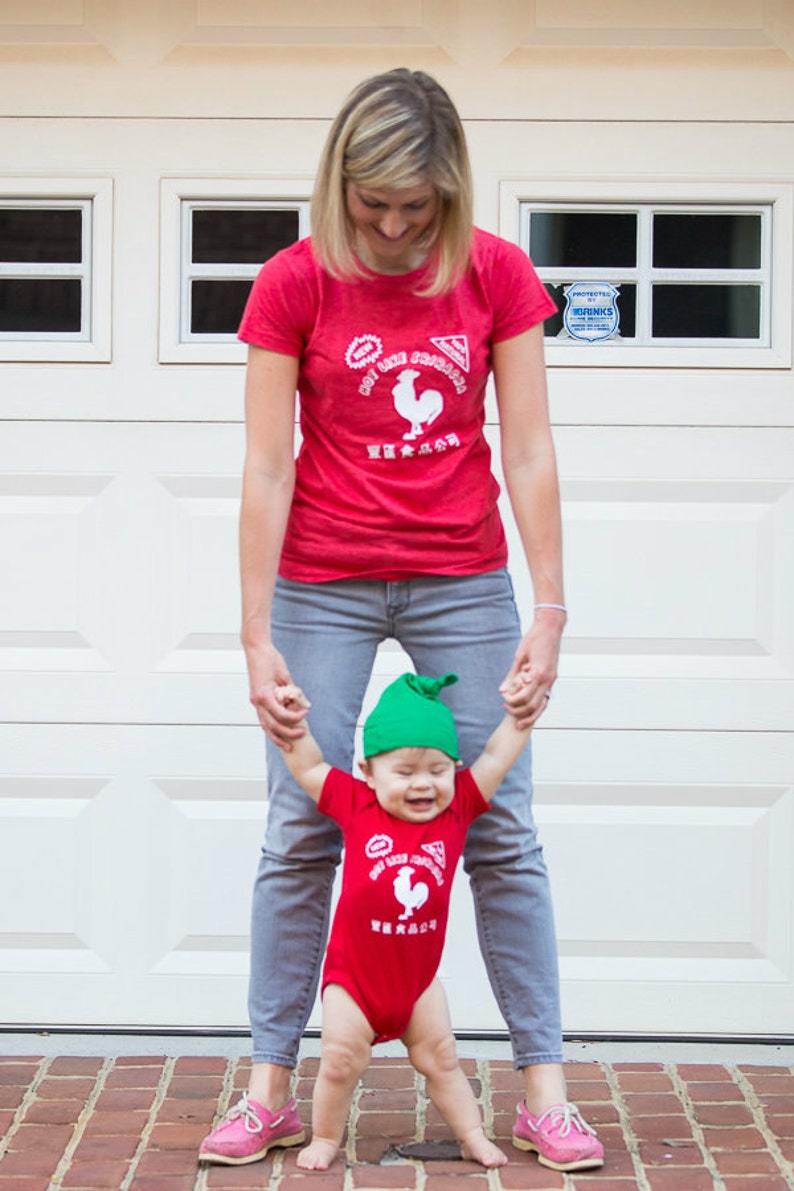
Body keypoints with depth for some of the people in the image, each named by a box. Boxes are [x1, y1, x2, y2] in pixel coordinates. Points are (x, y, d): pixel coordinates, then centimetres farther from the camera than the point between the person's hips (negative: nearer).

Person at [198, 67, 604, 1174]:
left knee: (503, 834, 2)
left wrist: (548, 613, -9)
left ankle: (543, 1089, 9)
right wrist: (257, 640, -11)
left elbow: (530, 453, -3)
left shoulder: (497, 273, -3)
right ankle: (270, 1088, 10)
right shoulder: (294, 283, -7)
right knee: (300, 834, 0)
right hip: (323, 587, -1)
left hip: (464, 582, 1)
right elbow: (266, 470, -8)